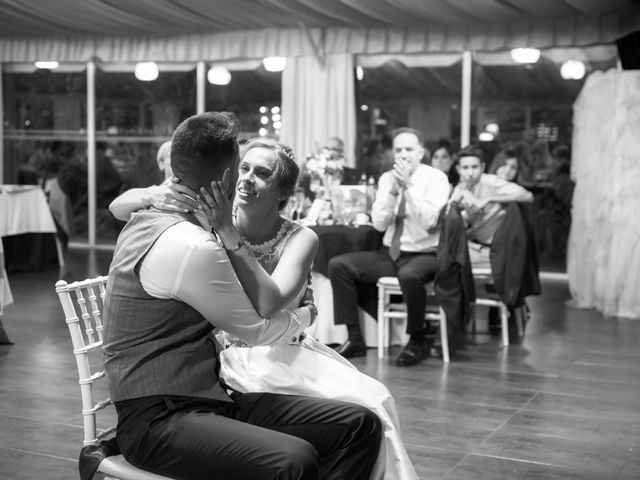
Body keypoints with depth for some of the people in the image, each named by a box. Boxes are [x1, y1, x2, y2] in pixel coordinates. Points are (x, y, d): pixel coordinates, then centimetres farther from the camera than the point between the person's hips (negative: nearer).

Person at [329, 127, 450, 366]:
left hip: (423, 255, -5)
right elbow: (379, 223, -2)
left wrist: (408, 185, -24)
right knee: (338, 264, -12)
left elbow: (429, 221, -21)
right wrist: (393, 190, -15)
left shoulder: (436, 178, -7)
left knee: (409, 275, -40)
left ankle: (418, 340, -14)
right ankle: (355, 339, -6)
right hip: (389, 254, 5)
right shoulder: (387, 178, 7)